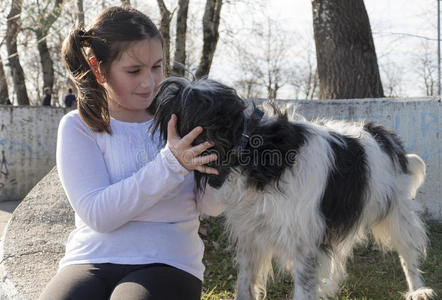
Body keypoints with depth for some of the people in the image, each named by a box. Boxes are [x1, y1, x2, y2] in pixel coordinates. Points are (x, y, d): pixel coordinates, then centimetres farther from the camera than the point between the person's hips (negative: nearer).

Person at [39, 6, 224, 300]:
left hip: (168, 263, 0)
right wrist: (170, 164, -19)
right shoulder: (78, 126, 3)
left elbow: (212, 207, 2)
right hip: (92, 260, 0)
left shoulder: (178, 118, 7)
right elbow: (97, 214, -11)